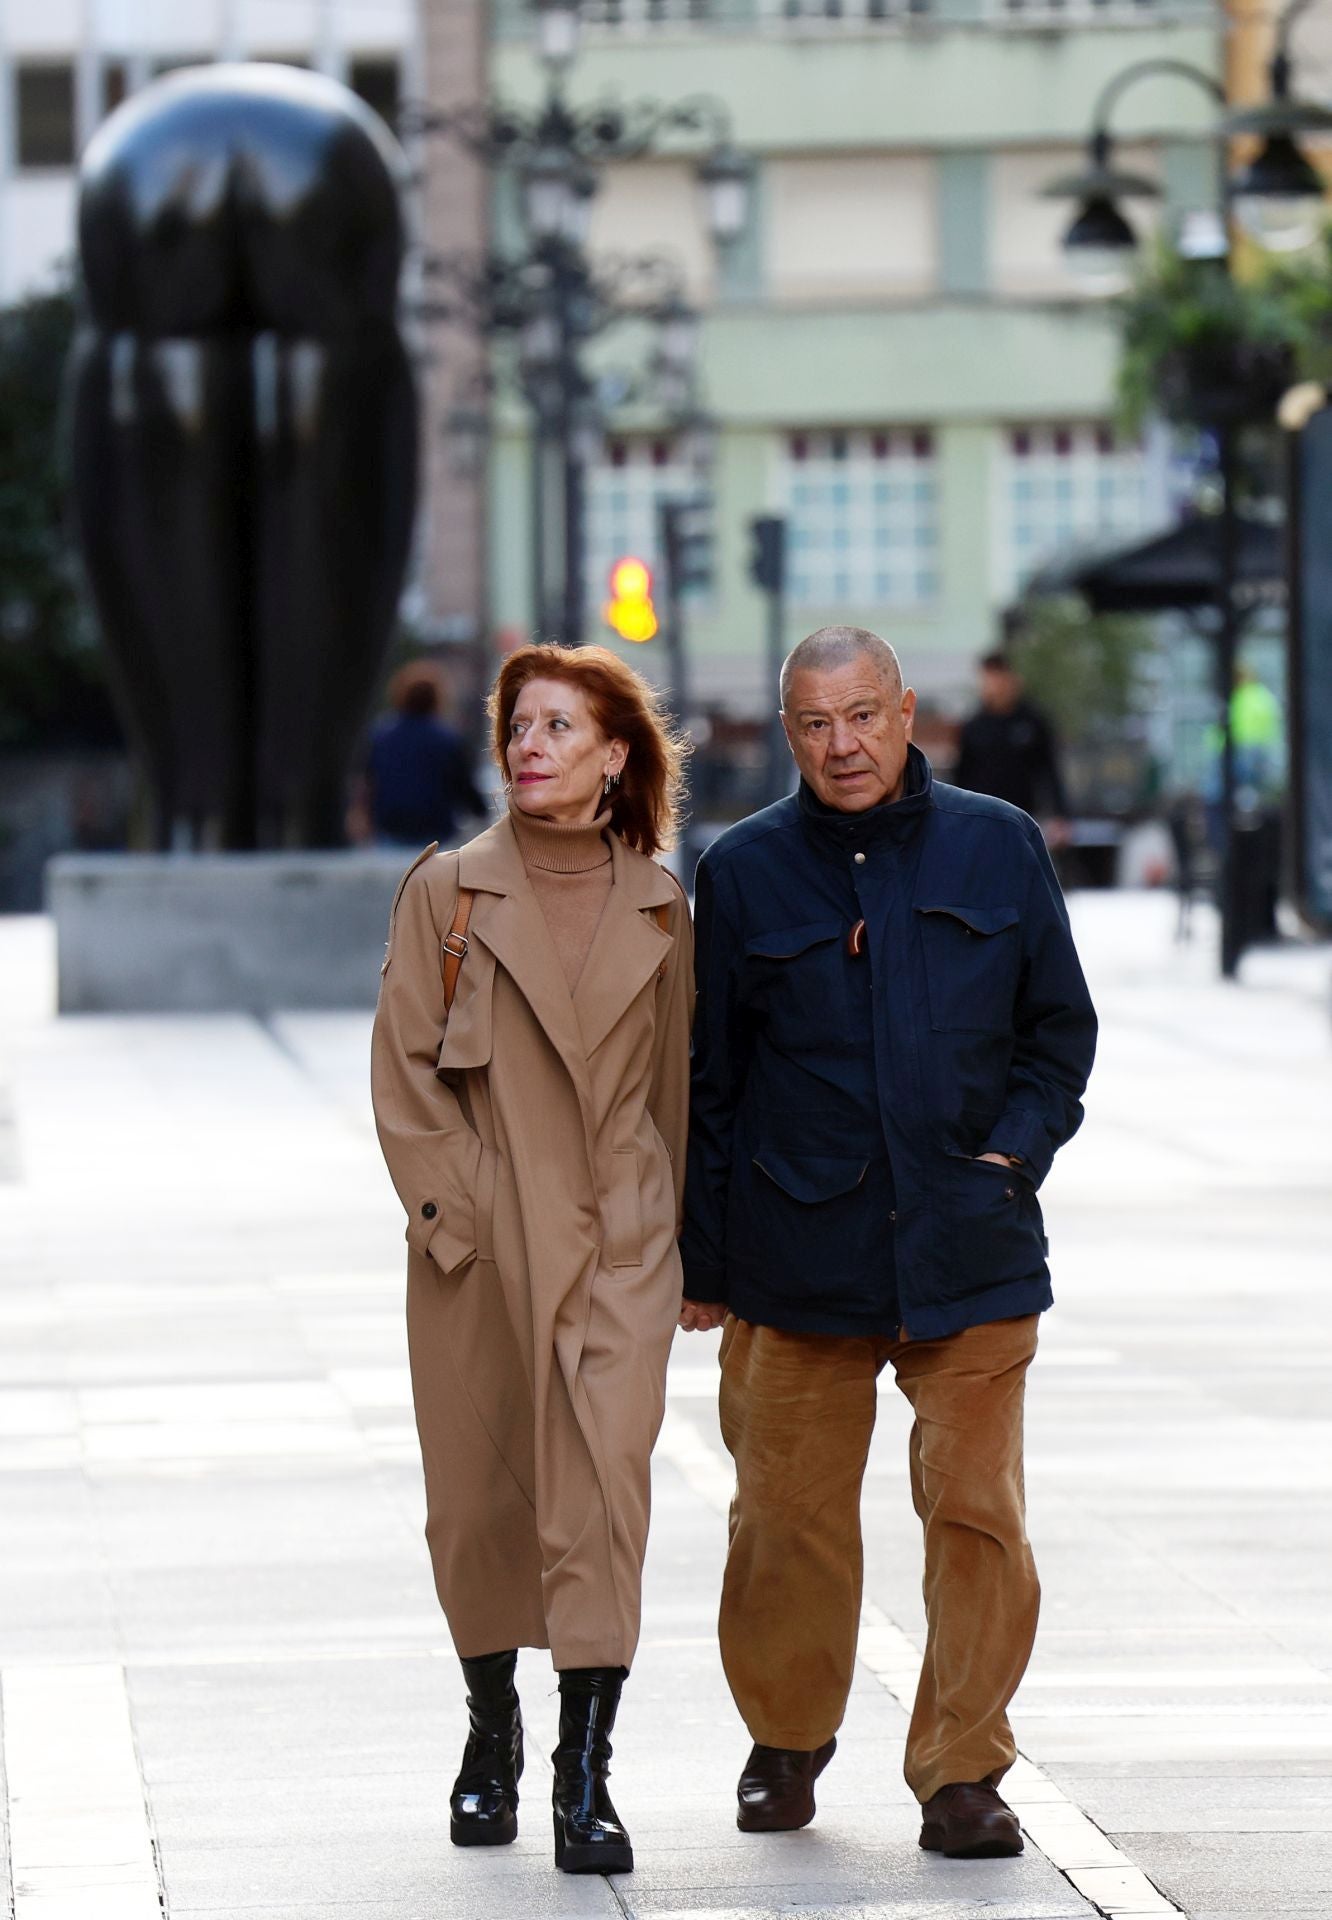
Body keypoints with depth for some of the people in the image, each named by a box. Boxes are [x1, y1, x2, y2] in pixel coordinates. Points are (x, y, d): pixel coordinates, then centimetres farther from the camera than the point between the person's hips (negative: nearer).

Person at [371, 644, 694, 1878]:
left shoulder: (657, 907, 5)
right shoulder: (446, 893, 0)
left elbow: (675, 1082, 13)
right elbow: (404, 1072, 0)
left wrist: (672, 1238, 13)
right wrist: (456, 1211, -8)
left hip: (617, 1245, 0)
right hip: (480, 1243, 0)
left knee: (603, 1489, -11)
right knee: (478, 1499, 9)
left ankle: (586, 1779, -11)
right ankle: (492, 1730, 31)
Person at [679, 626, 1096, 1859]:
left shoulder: (997, 848, 5)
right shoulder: (744, 872, 3)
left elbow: (1058, 1029, 14)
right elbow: (706, 1077, 7)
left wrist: (1011, 1153, -2)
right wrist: (701, 1258, 5)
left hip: (967, 1252, 0)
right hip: (799, 1258, 0)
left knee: (976, 1514, -5)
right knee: (789, 1514, 6)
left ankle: (961, 1772, 5)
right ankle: (786, 1738, 28)